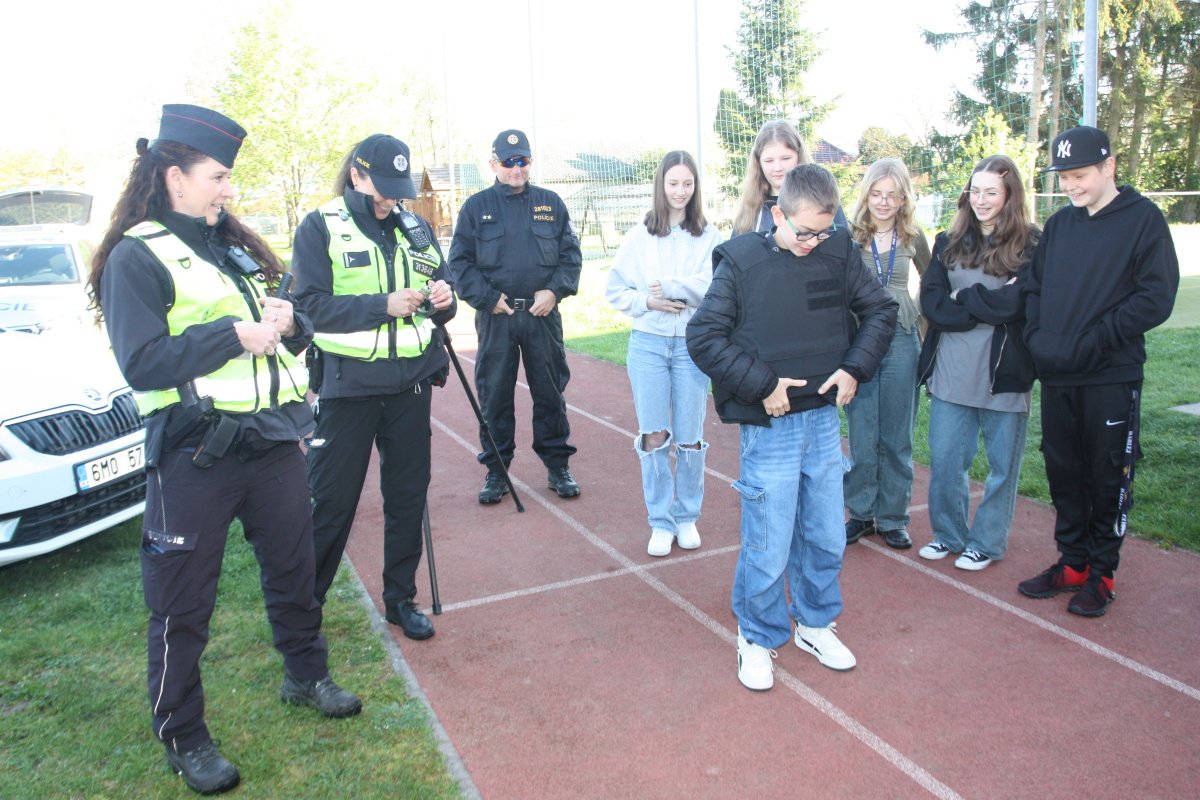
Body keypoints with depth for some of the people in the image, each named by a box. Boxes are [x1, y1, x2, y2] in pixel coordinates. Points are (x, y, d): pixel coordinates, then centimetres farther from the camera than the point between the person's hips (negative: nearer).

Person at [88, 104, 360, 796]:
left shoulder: (237, 245, 14)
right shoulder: (135, 257, -8)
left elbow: (293, 330, 17)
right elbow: (142, 364, -17)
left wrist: (287, 321, -5)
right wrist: (235, 334, -20)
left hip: (274, 441, 7)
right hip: (195, 456, -6)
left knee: (294, 569, 19)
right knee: (183, 605, 6)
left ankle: (307, 676, 41)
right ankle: (183, 738, 24)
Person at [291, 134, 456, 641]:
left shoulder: (415, 228, 11)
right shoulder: (319, 228, -2)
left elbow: (440, 306, 14)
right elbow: (311, 306, -12)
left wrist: (442, 301, -9)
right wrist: (384, 305, -21)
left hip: (410, 384, 4)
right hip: (346, 385, -4)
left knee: (408, 497, 11)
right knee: (330, 503, 4)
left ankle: (400, 599, 27)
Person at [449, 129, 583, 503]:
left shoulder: (551, 204, 8)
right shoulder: (477, 206, 4)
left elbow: (571, 254, 8)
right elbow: (460, 262, 2)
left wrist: (555, 290, -8)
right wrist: (487, 298, -9)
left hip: (543, 314, 1)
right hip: (495, 317, -1)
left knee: (551, 391, 7)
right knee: (494, 395, 4)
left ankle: (558, 465, 20)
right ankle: (496, 471, 17)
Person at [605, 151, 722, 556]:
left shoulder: (709, 237, 0)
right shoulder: (639, 236, 4)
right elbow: (614, 290, 5)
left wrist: (669, 286, -16)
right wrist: (646, 302, -11)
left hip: (693, 344, -1)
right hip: (647, 343, 1)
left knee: (690, 438, 6)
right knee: (654, 437, 3)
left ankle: (688, 517, 24)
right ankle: (661, 522, 16)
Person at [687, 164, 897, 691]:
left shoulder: (838, 253, 0)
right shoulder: (742, 262, -10)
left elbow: (881, 310, 11)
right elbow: (703, 337, -10)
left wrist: (854, 369, -2)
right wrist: (761, 385, -15)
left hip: (824, 420, 4)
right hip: (768, 429, -4)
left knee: (826, 540, 16)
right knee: (768, 550, 4)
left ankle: (815, 625, 39)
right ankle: (757, 639, 27)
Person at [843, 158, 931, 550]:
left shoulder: (913, 238, 5)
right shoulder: (848, 237, -4)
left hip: (902, 341, 2)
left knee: (897, 436, 8)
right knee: (861, 436, 3)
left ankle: (892, 517, 21)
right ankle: (860, 513, 19)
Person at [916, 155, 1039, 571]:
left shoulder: (1031, 246, -4)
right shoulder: (949, 243, 7)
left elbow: (1015, 303, -17)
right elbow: (931, 302, -4)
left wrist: (961, 298, -6)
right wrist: (987, 307, -13)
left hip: (1004, 373, -3)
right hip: (950, 372, 3)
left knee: (1002, 466, 10)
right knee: (944, 461, 10)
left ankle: (987, 542, 28)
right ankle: (948, 534, 30)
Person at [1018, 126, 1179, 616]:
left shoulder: (1143, 219, -4)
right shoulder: (1058, 225, 12)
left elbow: (1156, 299, -11)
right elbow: (1035, 287, 14)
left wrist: (1091, 341, -17)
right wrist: (1037, 337, -3)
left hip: (1111, 377, -5)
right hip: (1056, 377, 5)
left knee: (1108, 476, 5)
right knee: (1063, 473, 11)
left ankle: (1101, 572, 19)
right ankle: (1072, 562, 26)